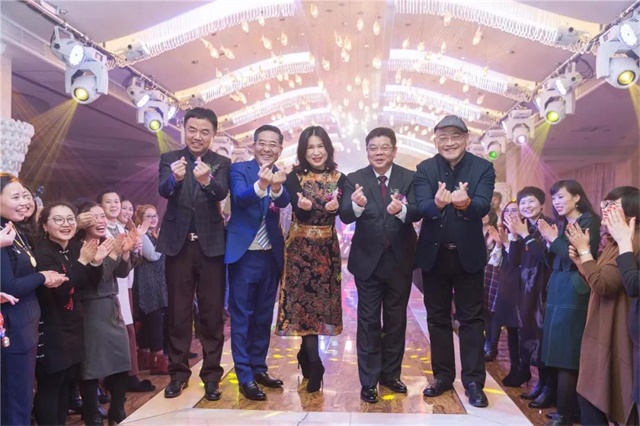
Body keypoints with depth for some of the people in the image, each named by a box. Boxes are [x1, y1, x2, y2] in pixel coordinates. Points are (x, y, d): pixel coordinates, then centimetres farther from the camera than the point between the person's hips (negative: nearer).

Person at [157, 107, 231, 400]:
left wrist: (206, 180, -40)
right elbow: (163, 190, -15)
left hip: (210, 244, 0)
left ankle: (211, 374, 17)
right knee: (178, 311, 9)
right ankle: (178, 372, 22)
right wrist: (175, 178, -38)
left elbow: (222, 192, -18)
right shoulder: (169, 159, 3)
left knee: (212, 312, 6)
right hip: (178, 244, 1)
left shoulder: (221, 163, 2)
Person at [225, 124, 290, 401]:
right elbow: (240, 197, -24)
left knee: (264, 316, 14)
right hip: (244, 253, -4)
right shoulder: (239, 169, -4)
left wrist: (276, 187, -40)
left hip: (271, 255, 4)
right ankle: (245, 377, 9)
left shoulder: (282, 176, 5)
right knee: (242, 316, 1)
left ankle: (259, 368, 28)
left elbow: (284, 202, -17)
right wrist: (260, 185, -45)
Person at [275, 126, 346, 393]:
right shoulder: (294, 177, -4)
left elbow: (343, 213, -11)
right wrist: (303, 205, -41)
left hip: (326, 247, 2)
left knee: (321, 299, 9)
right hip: (300, 246, -2)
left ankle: (306, 354, 28)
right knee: (303, 299, -4)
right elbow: (299, 210, -18)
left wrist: (335, 207, -34)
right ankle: (314, 363, 1)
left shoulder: (339, 178, 1)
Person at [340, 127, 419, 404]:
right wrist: (357, 205, -41)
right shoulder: (355, 179, -5)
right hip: (368, 259, -1)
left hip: (399, 259, 2)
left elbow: (417, 212, -17)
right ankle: (368, 381, 14)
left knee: (396, 319, 15)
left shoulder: (408, 178, -3)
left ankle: (391, 374, 31)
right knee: (368, 321, 5)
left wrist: (401, 209, -40)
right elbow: (345, 216, -18)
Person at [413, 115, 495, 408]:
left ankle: (473, 381, 14)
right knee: (437, 317, 11)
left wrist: (466, 203, -43)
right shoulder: (425, 169, -1)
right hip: (434, 254, 2)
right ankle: (442, 376, 25)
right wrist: (437, 203, -39)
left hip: (468, 254, -2)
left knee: (471, 318, 5)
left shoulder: (483, 168, -5)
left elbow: (484, 206, -20)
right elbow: (421, 206, -16)